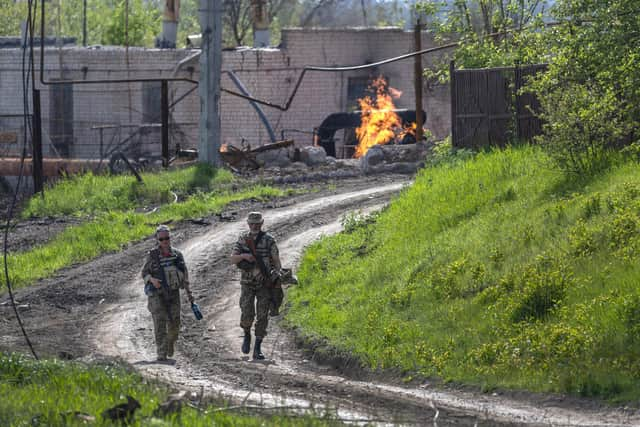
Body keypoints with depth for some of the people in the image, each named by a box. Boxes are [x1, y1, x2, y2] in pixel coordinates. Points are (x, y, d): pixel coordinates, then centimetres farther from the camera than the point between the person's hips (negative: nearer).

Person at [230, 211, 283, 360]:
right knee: (247, 314, -14)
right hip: (247, 283, 1)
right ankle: (247, 335, 18)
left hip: (265, 283, -1)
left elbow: (276, 261, -3)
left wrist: (278, 280, -13)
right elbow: (233, 260, -1)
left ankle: (257, 349, 1)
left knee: (262, 317, -5)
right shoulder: (242, 239, 3)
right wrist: (243, 256, -23)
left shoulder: (269, 240, -4)